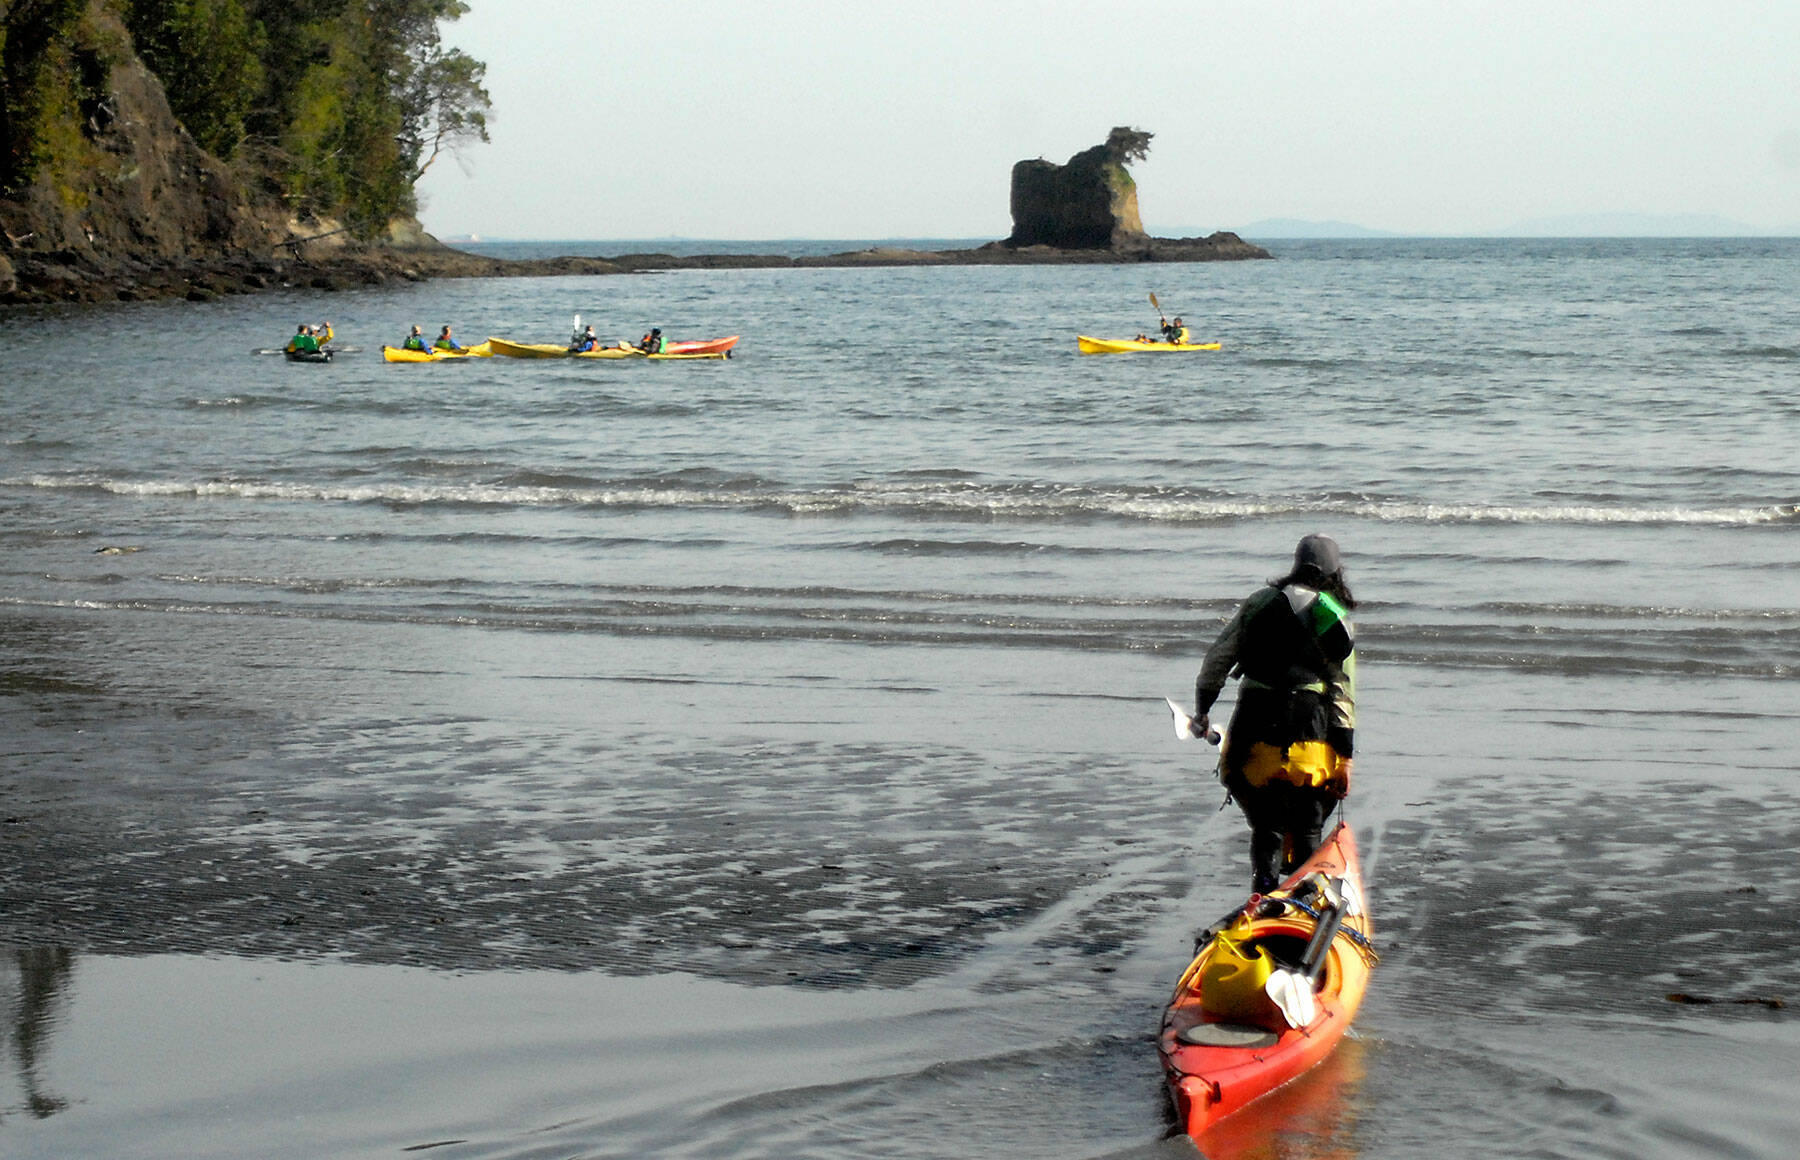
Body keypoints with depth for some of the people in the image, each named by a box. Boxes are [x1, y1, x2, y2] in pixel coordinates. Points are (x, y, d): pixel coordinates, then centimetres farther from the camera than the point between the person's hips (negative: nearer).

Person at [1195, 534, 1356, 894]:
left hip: (1255, 727, 1)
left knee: (1266, 827, 8)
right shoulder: (1340, 622, 5)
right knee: (1307, 831, 11)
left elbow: (1219, 656, 7)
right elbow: (1344, 693, 1)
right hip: (1311, 731, -1)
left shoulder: (1263, 601, 9)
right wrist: (1345, 757, 1)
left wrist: (1202, 709, 18)